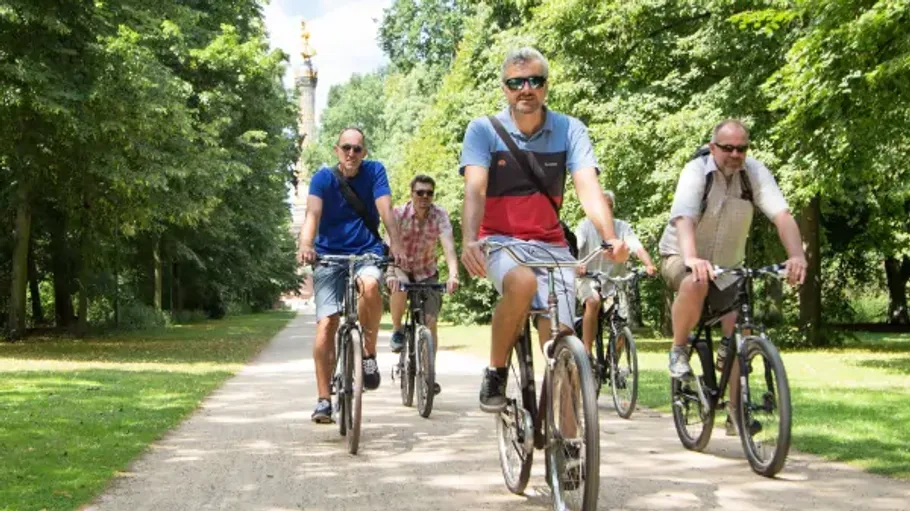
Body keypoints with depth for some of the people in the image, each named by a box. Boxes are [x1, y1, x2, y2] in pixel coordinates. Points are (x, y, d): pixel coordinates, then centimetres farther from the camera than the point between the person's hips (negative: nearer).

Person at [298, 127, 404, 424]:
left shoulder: (374, 172, -3)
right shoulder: (323, 177, -6)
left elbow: (385, 209, -15)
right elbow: (313, 213, -21)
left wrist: (395, 243, -32)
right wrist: (306, 244, -40)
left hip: (366, 251, 0)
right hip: (330, 254, 0)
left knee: (370, 285, -35)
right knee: (327, 324, -11)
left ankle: (369, 353, -13)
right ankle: (323, 400, -4)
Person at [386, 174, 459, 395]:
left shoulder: (439, 215, -16)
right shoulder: (399, 213, -17)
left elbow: (448, 245, -29)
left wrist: (453, 275, -46)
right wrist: (391, 274, -48)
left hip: (427, 273, 1)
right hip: (401, 269, -1)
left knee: (430, 321, -10)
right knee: (399, 286, -36)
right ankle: (397, 331, -11)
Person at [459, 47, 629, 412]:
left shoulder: (569, 130, -4)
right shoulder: (483, 130, -7)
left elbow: (589, 189, -17)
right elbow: (474, 190, -20)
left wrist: (611, 238, -36)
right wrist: (469, 242, -39)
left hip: (550, 244, 2)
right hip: (500, 240, -2)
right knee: (522, 282, -36)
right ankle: (495, 374, -14)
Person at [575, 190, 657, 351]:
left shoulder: (622, 227, -2)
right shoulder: (585, 226, -7)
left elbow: (638, 248, -15)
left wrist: (649, 265, -36)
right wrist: (577, 264, -46)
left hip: (611, 281, 3)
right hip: (587, 279, -3)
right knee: (593, 302, -33)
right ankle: (586, 352, -28)